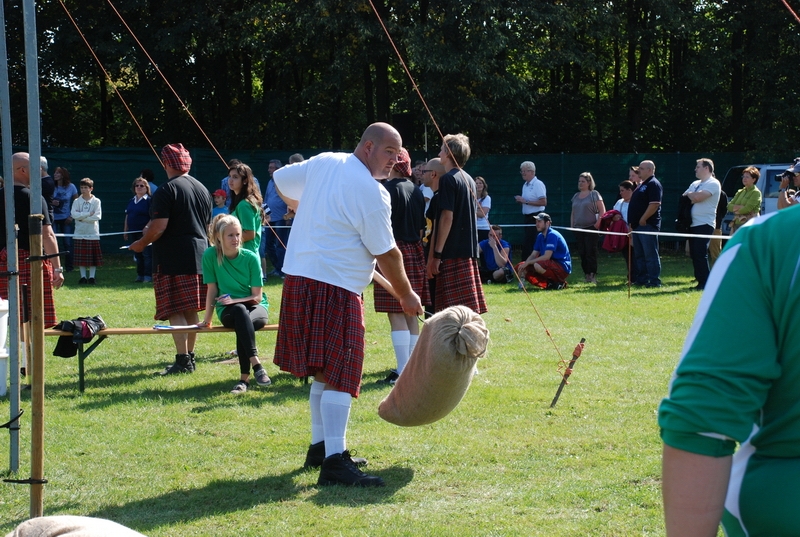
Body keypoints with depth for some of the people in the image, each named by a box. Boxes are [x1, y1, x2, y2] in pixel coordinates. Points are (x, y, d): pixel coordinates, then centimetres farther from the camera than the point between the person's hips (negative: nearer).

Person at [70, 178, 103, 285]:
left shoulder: (96, 201, 1)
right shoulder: (77, 201, 6)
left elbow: (98, 216, -10)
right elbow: (74, 215, -8)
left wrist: (82, 218, -10)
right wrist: (89, 214, -13)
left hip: (93, 233, -2)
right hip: (79, 233, 2)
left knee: (93, 256, 0)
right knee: (80, 257, 3)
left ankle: (92, 277, 7)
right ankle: (83, 276, 10)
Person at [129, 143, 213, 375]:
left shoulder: (166, 191, -12)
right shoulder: (202, 189, 13)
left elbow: (158, 228, -18)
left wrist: (141, 243, -2)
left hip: (172, 259, -8)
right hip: (199, 256, 8)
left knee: (176, 312, -6)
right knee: (191, 311, 14)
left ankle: (183, 360, -10)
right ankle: (190, 357, 19)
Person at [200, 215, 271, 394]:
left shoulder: (251, 258, -7)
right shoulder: (210, 255, -7)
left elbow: (257, 297, -6)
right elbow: (212, 289, -1)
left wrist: (234, 300, -20)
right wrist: (207, 320, -3)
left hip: (256, 308, 0)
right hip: (227, 311, 0)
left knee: (243, 321, -37)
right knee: (240, 312, -37)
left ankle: (244, 379, -37)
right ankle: (256, 365, -46)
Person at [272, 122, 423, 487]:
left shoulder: (323, 163, 9)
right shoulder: (371, 192, -13)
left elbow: (281, 180, 23)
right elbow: (387, 253, -8)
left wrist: (303, 209, 40)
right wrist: (406, 295, 6)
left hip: (299, 277, 9)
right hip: (335, 288, -9)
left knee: (323, 372, 18)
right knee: (339, 376, -11)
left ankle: (320, 446, 25)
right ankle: (334, 461, -17)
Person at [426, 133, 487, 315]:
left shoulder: (448, 179, -10)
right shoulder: (469, 179, 16)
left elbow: (447, 218, -16)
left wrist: (436, 254, -14)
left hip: (452, 252, -9)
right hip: (469, 250, 9)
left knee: (455, 310, -9)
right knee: (468, 306, 10)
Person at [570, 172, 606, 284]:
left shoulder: (594, 194, -2)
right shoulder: (576, 196, 16)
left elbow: (602, 211, -6)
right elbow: (573, 213, 22)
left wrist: (598, 223, -15)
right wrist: (571, 225, 12)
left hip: (591, 227, -6)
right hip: (578, 229, 6)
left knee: (591, 252, -8)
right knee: (582, 253, 5)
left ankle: (593, 275, -7)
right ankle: (586, 274, 10)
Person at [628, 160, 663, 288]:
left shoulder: (653, 184, -11)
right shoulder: (641, 185, 20)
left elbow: (654, 204, -21)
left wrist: (642, 220, -19)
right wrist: (632, 222, 14)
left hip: (647, 225, -10)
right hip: (637, 225, 10)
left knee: (650, 254, -8)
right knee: (639, 255, 13)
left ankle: (654, 281, -7)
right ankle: (641, 279, 19)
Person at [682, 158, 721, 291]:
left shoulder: (713, 184, -8)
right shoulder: (695, 184, 19)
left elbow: (698, 197, -21)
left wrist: (689, 194, -1)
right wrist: (692, 197, -5)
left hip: (705, 224, -9)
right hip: (693, 224, 9)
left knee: (700, 254, -11)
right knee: (694, 254, 8)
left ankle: (705, 283, -7)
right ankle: (700, 281, 14)